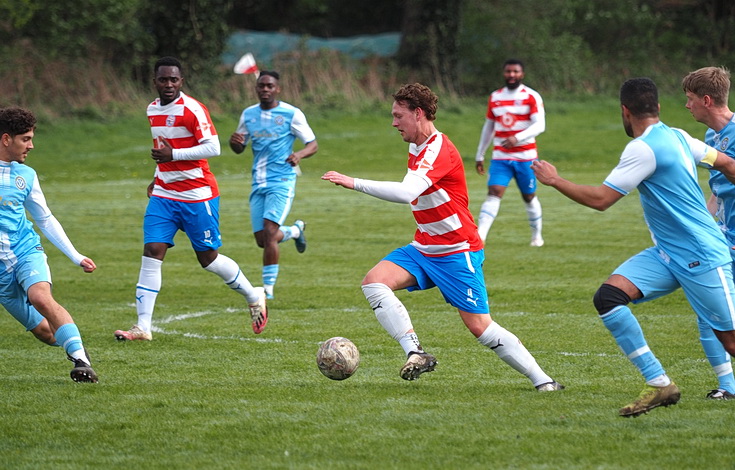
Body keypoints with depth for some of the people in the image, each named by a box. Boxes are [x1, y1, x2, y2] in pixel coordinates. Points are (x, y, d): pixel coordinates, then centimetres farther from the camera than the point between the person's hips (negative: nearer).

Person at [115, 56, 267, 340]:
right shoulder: (153, 110, 10)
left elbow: (213, 147, -20)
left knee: (208, 257, 3)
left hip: (197, 195, -6)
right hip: (163, 195, 6)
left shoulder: (192, 109, -14)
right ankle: (143, 327, -8)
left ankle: (254, 297, 28)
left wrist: (173, 154, -25)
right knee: (152, 251, -7)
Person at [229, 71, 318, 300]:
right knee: (262, 240, 5)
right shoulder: (248, 114, 10)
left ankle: (268, 288, -10)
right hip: (258, 184, 5)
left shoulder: (292, 114, -5)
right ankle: (296, 230, 38)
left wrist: (300, 154, -24)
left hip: (282, 181, -5)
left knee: (269, 233, -18)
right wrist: (234, 141, -7)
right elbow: (239, 149, 18)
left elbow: (313, 144, -2)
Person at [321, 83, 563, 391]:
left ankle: (542, 380, 3)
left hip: (458, 252, -9)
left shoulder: (439, 150, -22)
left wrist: (354, 183, -36)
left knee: (479, 326, -8)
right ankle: (415, 353, -18)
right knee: (374, 282, -14)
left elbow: (406, 193, -37)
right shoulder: (416, 148, 9)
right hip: (423, 248, 9)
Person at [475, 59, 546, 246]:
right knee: (494, 193, -14)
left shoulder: (532, 97, -4)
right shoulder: (495, 97, 9)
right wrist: (480, 155, 20)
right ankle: (479, 236, -27)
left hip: (525, 157, -2)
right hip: (500, 157, 2)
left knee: (529, 196, 10)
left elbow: (540, 125, -15)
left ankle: (537, 235, 31)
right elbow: (488, 127, 19)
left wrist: (518, 138, -31)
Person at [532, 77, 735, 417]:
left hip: (702, 258, -9)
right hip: (666, 253, 9)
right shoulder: (677, 137, 8)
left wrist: (555, 180, -4)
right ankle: (659, 384, -8)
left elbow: (600, 199, -18)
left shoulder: (644, 149, -18)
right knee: (608, 297, -8)